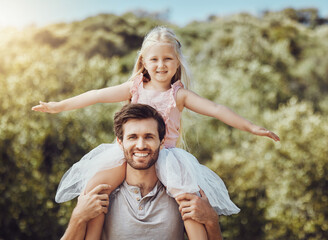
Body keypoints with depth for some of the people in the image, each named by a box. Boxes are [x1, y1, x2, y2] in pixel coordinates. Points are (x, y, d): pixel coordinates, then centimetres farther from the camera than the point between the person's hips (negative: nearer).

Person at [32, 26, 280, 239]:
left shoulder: (179, 94, 3)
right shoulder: (135, 88, 8)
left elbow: (215, 109, -5)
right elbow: (98, 95, 9)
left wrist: (250, 127, -14)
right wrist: (59, 106, 11)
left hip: (166, 155, -1)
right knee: (93, 187, -17)